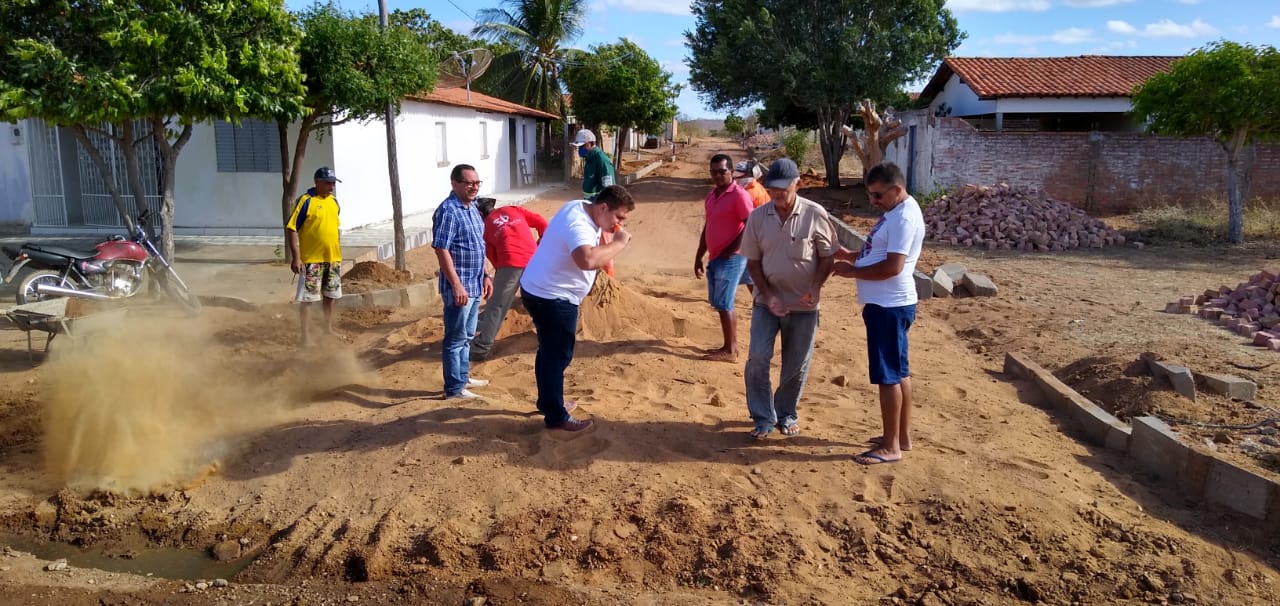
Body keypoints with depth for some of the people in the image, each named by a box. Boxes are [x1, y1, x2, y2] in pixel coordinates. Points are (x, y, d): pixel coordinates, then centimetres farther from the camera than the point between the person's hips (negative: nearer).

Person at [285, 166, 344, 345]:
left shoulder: (334, 201, 8)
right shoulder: (306, 201, -12)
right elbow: (292, 229, -14)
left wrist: (339, 252, 18)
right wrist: (296, 258, -19)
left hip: (333, 258, 7)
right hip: (312, 259, -7)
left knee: (331, 295, 16)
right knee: (308, 298, -2)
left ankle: (328, 328, 32)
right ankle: (306, 335, 5)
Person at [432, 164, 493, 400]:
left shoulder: (472, 208, 10)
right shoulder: (448, 211, -17)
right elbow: (442, 250, -22)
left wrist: (485, 276, 19)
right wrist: (457, 285, -24)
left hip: (474, 285, 9)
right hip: (459, 286, -9)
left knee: (467, 336, 19)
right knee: (456, 338, -1)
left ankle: (463, 376, 32)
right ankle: (454, 389, 7)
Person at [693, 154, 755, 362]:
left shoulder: (739, 195, -13)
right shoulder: (711, 196, 14)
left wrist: (731, 251, -16)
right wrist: (699, 256, 17)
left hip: (731, 259, -8)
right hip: (715, 258, 8)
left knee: (723, 305, -6)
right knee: (722, 304, 13)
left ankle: (730, 351, 2)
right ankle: (732, 345, 22)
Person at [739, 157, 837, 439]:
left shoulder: (815, 215, -10)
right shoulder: (757, 217, -4)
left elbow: (827, 256, -2)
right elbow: (753, 262, 1)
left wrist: (815, 287, -17)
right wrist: (768, 295, -10)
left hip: (803, 305, -1)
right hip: (767, 301, 1)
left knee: (797, 365, 9)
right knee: (757, 358, -7)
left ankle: (787, 414, 30)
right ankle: (763, 417, 9)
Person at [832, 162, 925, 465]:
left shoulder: (905, 218, -20)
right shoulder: (894, 212, 13)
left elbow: (892, 266, -25)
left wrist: (852, 271, -16)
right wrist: (850, 254, 5)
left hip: (890, 306, -11)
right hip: (886, 304, 11)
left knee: (888, 375, -4)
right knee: (899, 371, 16)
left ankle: (891, 446, 4)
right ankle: (903, 436, 27)